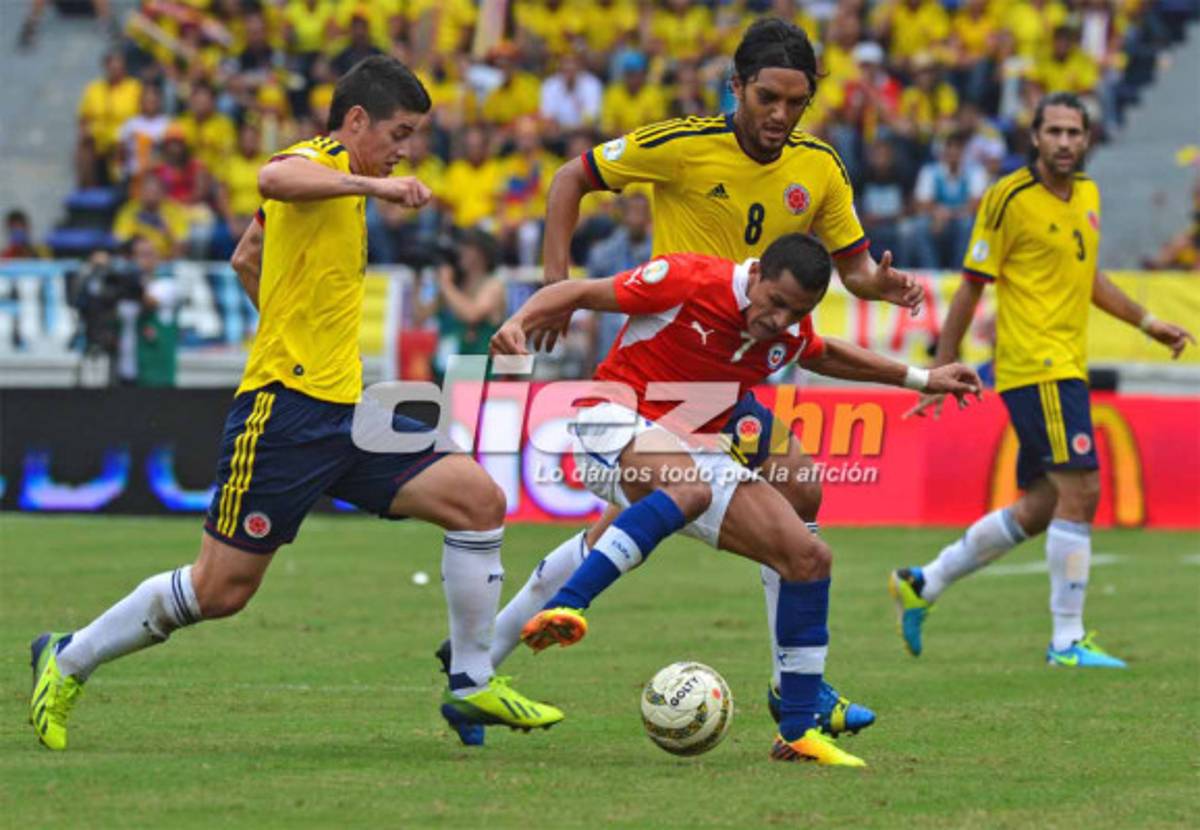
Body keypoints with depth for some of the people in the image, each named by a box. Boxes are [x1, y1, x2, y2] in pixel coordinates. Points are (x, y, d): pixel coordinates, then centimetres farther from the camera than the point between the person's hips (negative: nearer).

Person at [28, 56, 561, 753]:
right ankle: (69, 662, 14)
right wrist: (371, 185, -37)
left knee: (479, 498, -5)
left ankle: (473, 684, 1)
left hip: (343, 410, 9)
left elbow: (247, 259, 35)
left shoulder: (344, 185, 20)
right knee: (220, 590, -6)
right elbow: (273, 178, -36)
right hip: (285, 410, -9)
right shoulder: (316, 161, -8)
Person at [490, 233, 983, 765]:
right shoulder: (689, 281, -17)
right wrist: (519, 324, -30)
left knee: (809, 557, -3)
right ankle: (562, 609, -50)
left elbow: (824, 356, 29)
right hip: (617, 426, -7)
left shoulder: (792, 334, 3)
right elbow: (580, 294, -12)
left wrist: (918, 379, 31)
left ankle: (797, 732, 6)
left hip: (696, 451, 7)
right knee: (691, 488, -42)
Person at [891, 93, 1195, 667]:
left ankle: (922, 585, 24)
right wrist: (941, 372, -6)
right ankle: (1067, 641, -8)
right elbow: (971, 287, -7)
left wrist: (1147, 322, 20)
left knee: (1040, 508, 12)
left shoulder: (1088, 195, 13)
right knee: (1080, 492, -14)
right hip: (1036, 366, -9)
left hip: (1066, 370, 9)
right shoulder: (1009, 199, -10)